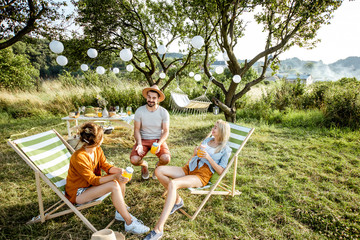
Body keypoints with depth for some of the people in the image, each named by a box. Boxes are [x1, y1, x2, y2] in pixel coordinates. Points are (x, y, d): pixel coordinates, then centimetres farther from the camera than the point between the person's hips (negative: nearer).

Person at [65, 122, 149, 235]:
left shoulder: (97, 150, -5)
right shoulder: (78, 158, -29)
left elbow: (106, 166, -4)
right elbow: (93, 180, -28)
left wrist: (119, 170, -24)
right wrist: (114, 176, -40)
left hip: (91, 185, 8)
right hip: (77, 193, -8)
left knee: (121, 178, -12)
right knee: (114, 186, -29)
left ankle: (120, 212, -2)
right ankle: (129, 223, -21)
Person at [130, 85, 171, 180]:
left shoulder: (164, 112, -6)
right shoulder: (139, 111, -6)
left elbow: (166, 131, -5)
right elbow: (136, 130, -3)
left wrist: (159, 144, -23)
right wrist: (139, 144, -20)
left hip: (159, 140, 0)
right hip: (143, 140, 1)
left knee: (166, 159, -29)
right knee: (134, 160, -26)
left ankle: (158, 166, 13)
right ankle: (144, 165, 15)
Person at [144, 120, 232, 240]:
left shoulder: (225, 150, 6)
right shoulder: (207, 140, 23)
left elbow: (220, 171, -1)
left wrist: (208, 157, -13)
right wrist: (196, 150, 6)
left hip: (202, 176, -7)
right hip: (189, 169, 7)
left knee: (172, 184, -35)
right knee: (159, 170, -15)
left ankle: (158, 229, -35)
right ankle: (177, 200, -2)